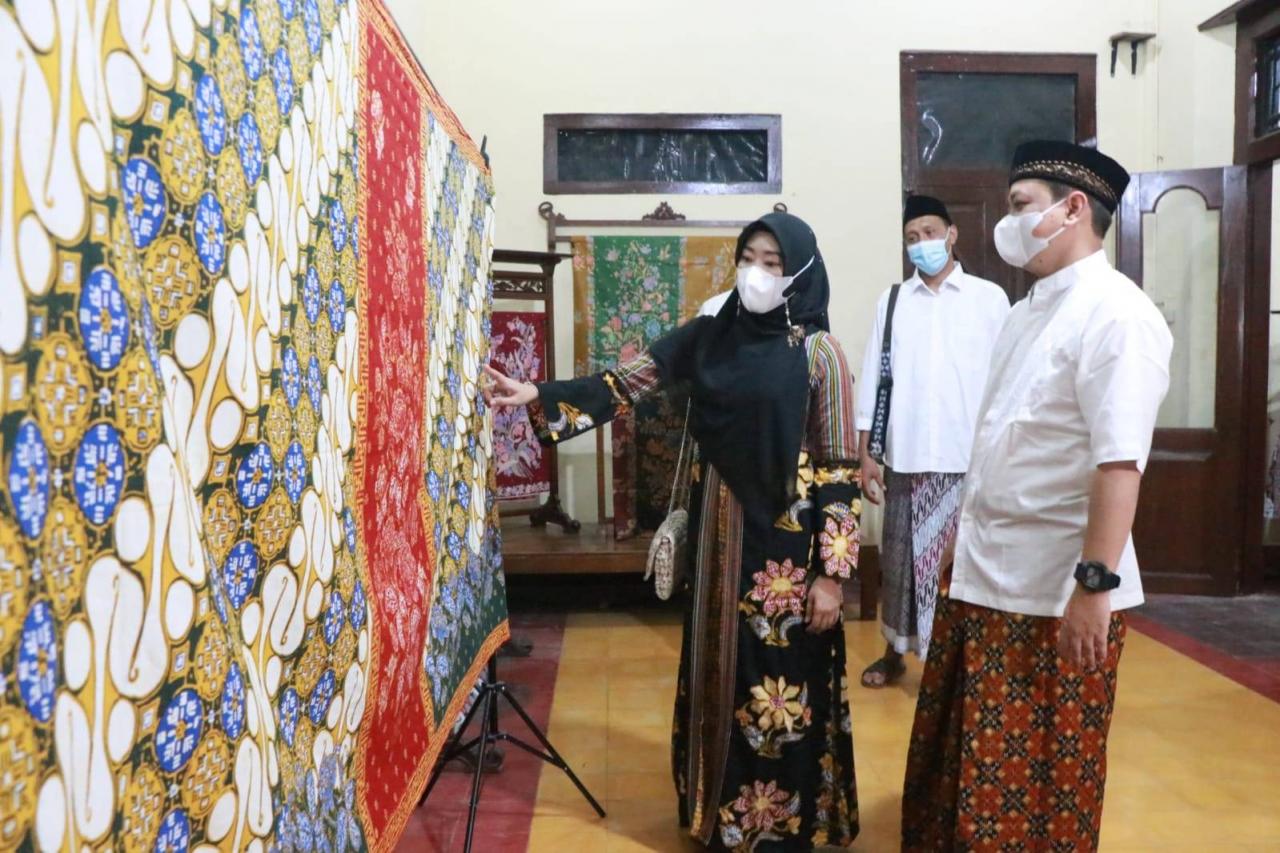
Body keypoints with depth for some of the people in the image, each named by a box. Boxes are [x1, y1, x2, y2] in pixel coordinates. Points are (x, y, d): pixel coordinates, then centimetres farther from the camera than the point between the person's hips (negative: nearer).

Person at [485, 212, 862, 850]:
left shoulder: (818, 351, -8)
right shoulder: (708, 336, 5)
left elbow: (840, 471, -10)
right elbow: (626, 383, 3)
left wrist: (832, 572, -12)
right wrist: (538, 396, -9)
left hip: (787, 542, -4)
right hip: (718, 534, 5)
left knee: (782, 685, 4)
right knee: (720, 672, 15)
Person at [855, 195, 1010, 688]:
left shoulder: (989, 298, 1)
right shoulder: (892, 301, 7)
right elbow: (872, 379, 5)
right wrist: (865, 454, 1)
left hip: (969, 458, -2)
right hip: (905, 458, 2)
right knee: (900, 558, 11)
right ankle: (895, 652, 27)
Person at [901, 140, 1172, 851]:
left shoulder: (1115, 314, -16)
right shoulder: (1030, 308, 12)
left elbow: (1119, 462, -22)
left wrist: (1095, 583, -24)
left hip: (1057, 591, -8)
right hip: (984, 576, 8)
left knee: (1043, 777, 8)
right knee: (960, 763, 19)